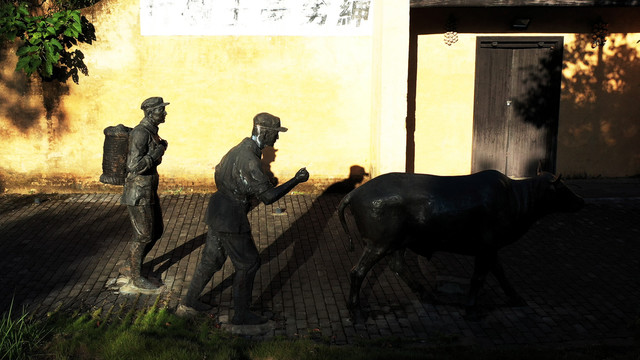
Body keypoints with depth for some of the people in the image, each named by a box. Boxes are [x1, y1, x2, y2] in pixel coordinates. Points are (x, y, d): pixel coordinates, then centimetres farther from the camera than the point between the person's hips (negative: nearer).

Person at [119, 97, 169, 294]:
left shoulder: (151, 132, 11)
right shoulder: (140, 133, -20)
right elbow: (134, 165, -27)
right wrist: (158, 151, -19)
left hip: (149, 191, 10)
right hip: (138, 194, -10)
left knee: (156, 231, 16)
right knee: (143, 235, 0)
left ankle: (129, 265, 30)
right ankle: (136, 279, 15)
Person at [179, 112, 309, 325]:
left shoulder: (240, 149, 8)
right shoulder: (249, 160, -23)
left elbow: (218, 173, 21)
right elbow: (269, 196, -24)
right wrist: (296, 180, -17)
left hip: (217, 213, 10)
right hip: (231, 220, -10)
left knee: (211, 260, 20)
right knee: (248, 264, 5)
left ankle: (188, 303, 30)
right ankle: (241, 314, 15)